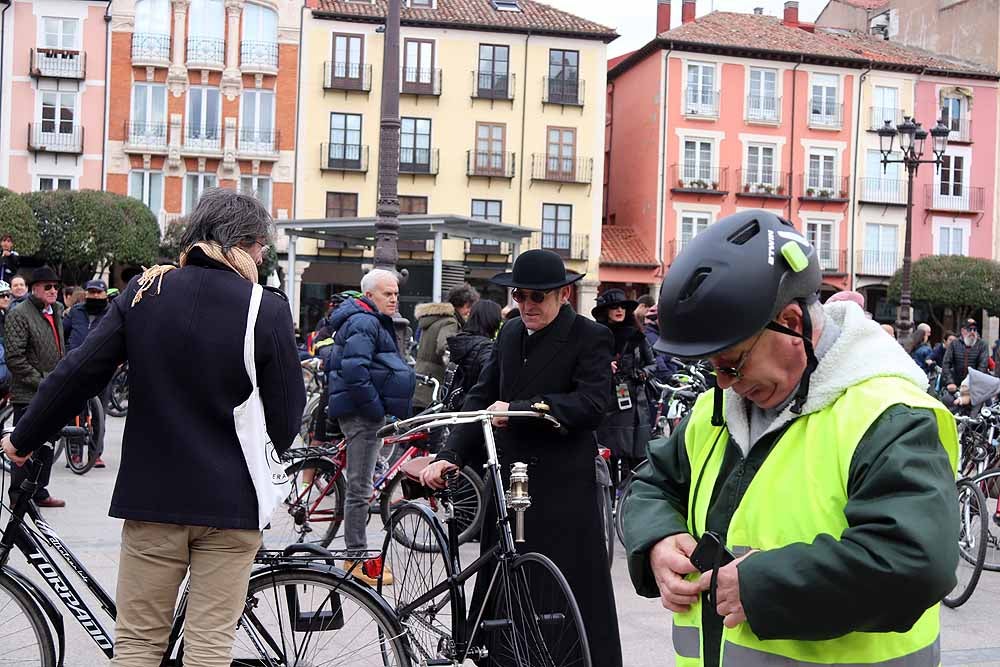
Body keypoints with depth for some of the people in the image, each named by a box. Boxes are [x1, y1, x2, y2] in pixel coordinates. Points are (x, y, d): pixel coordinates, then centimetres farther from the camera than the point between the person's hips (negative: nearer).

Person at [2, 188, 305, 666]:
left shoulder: (145, 291, 0)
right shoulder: (266, 308, -9)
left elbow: (80, 373, -1)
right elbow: (286, 420, -6)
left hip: (152, 493, 3)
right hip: (230, 499, -2)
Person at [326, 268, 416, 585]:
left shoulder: (374, 322, 20)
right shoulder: (363, 323, -15)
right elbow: (354, 371, -26)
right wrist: (377, 409, -21)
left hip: (365, 411, 11)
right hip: (362, 414, -11)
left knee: (360, 486, 16)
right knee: (360, 487, -6)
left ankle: (355, 555, 25)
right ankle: (357, 559, 1)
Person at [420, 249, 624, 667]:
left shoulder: (590, 337, -6)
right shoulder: (510, 334, 12)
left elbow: (593, 403, -19)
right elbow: (482, 398, 10)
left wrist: (519, 408, -24)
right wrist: (450, 456, -2)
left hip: (563, 488, -6)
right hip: (509, 479, 6)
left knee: (575, 595, 0)